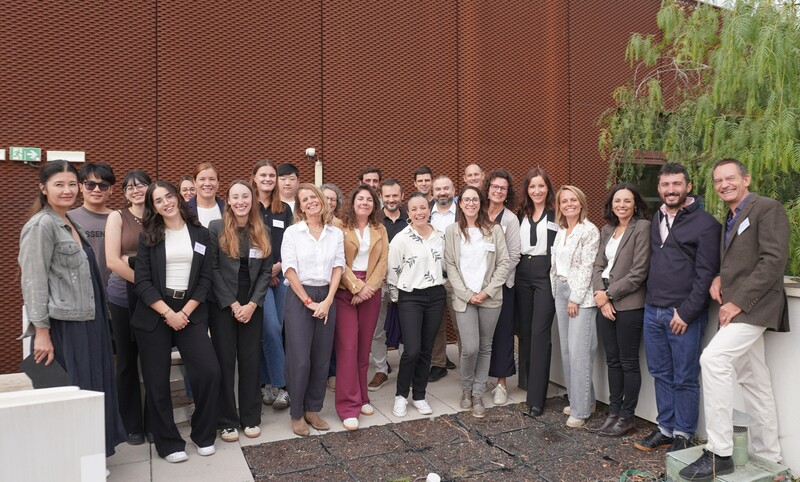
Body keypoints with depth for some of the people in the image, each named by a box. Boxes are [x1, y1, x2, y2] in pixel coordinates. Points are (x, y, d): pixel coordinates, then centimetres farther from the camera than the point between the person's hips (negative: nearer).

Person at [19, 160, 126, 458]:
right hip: (63, 326, -8)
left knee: (91, 388, 13)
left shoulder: (71, 225, 14)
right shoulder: (41, 225, -10)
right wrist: (41, 332, -18)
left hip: (87, 322, 8)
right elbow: (34, 282, -15)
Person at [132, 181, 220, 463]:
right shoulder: (148, 236, 2)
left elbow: (206, 278, 3)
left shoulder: (200, 234, 6)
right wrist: (168, 313, -13)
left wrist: (185, 312, -8)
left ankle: (203, 434, 14)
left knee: (209, 371, -8)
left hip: (191, 313, 1)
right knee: (157, 381, 4)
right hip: (153, 314, -1)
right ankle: (168, 443, 21)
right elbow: (142, 281, -5)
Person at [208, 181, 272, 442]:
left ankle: (251, 418, 21)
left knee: (251, 360, 8)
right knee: (225, 361, 4)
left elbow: (266, 271, 3)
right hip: (222, 305, -2)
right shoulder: (216, 228, -4)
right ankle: (227, 421, 17)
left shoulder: (261, 232, 6)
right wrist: (232, 304, -12)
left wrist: (252, 304, -8)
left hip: (252, 306, 3)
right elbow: (212, 269, -8)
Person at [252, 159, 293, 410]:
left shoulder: (285, 209, 13)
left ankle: (266, 383, 17)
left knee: (276, 330, 4)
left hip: (281, 275, 4)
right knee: (272, 329, -12)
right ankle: (278, 385, -1)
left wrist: (279, 266, -6)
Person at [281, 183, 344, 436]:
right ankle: (296, 414, 14)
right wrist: (309, 302, -9)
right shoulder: (292, 232, -2)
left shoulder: (336, 233, 7)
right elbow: (290, 270, -7)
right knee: (300, 359, -3)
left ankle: (313, 410, 23)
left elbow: (338, 267, 3)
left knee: (322, 358, 7)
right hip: (299, 296, -3)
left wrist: (327, 301, -7)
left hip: (327, 297, 3)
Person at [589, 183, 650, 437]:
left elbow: (639, 272, -14)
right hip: (605, 303, 6)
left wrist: (609, 294, -11)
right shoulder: (607, 229, 12)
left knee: (628, 362, 4)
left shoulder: (643, 227, -8)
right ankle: (613, 412, 23)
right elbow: (598, 265, 9)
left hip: (629, 304, -6)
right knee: (612, 360, 13)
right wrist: (600, 295, -6)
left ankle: (627, 417, 16)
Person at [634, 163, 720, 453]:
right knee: (661, 374, 13)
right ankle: (665, 429, 25)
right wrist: (651, 301, 10)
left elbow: (706, 274, -12)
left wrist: (686, 312, -14)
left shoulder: (705, 224, -7)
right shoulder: (656, 220, 13)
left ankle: (683, 435, 18)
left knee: (685, 379, 4)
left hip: (684, 315, -6)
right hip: (652, 310, 6)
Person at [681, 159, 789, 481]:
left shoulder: (768, 209, -8)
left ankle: (719, 453, -15)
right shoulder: (729, 220, 19)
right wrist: (719, 278, 3)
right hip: (738, 307, 9)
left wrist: (738, 302, -20)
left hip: (753, 306, -9)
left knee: (713, 358, -22)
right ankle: (768, 456, 25)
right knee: (754, 381, 13)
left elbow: (774, 261, -18)